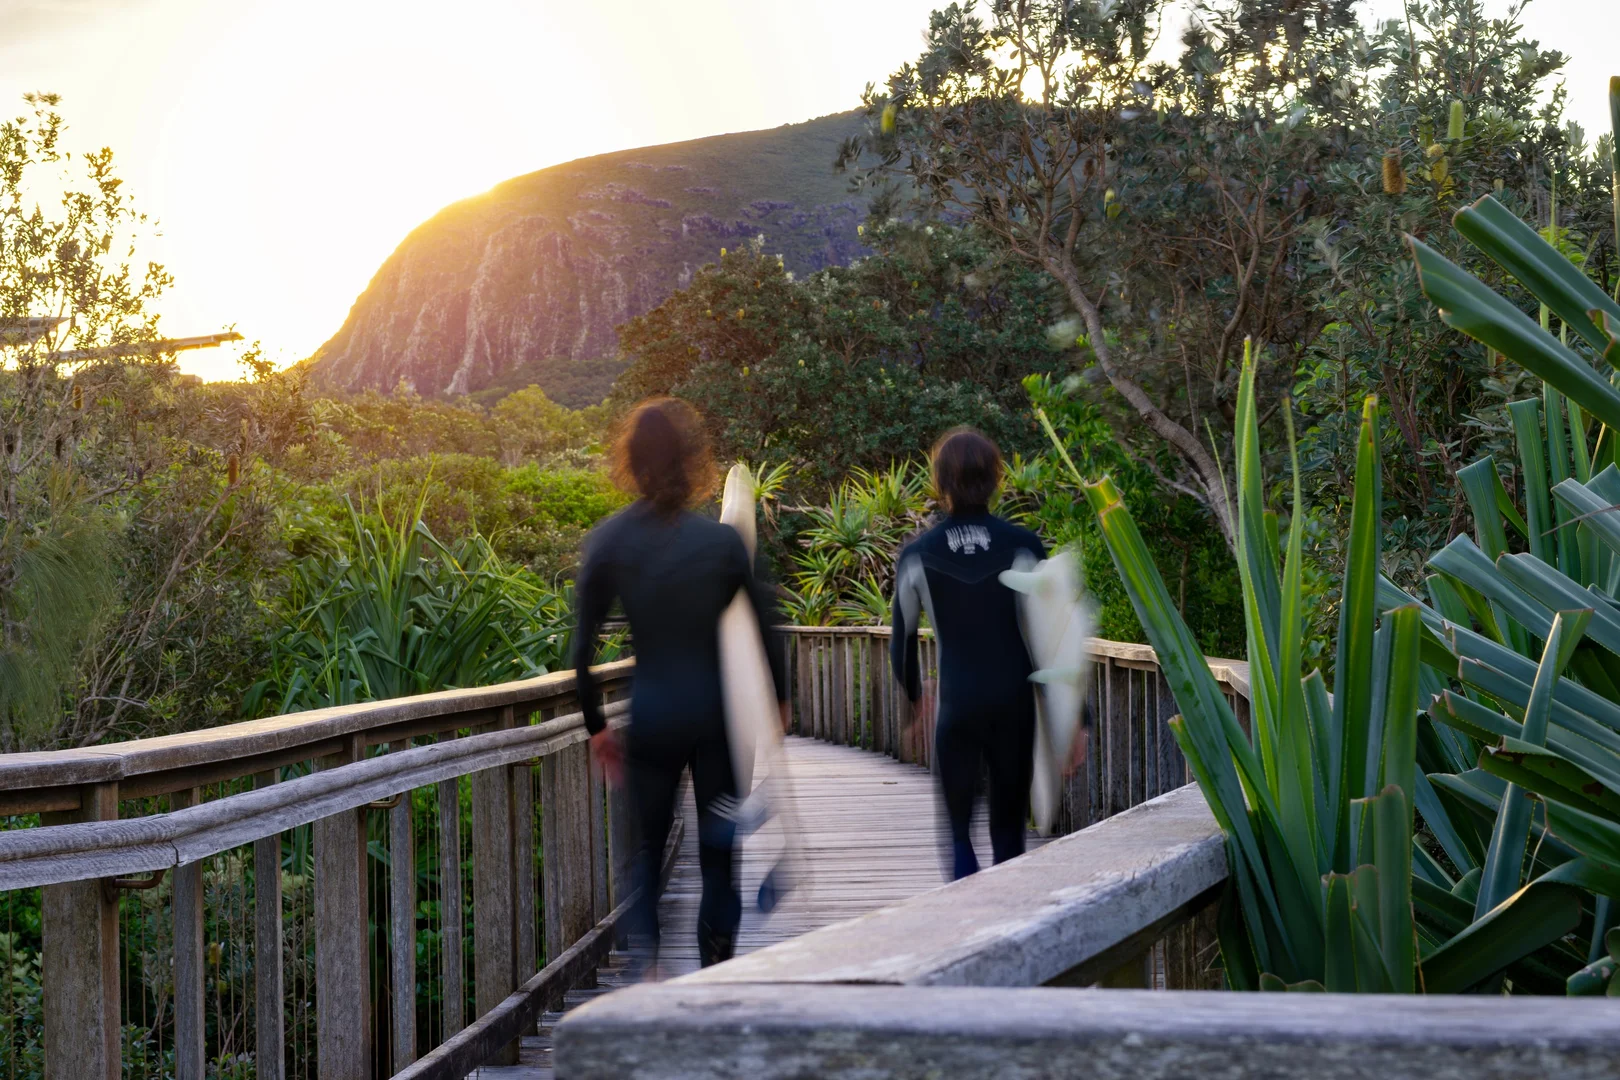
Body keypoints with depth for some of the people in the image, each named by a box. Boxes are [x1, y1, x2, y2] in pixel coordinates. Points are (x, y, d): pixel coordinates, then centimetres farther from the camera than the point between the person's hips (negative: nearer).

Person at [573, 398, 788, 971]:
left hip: (651, 714, 1)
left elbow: (583, 648, -3)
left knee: (648, 845, 14)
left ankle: (644, 963, -4)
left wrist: (596, 725, 8)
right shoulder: (722, 540, -7)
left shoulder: (608, 542, -4)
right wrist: (778, 698, 14)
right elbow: (763, 628, -2)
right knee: (719, 850, 11)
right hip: (719, 712, -1)